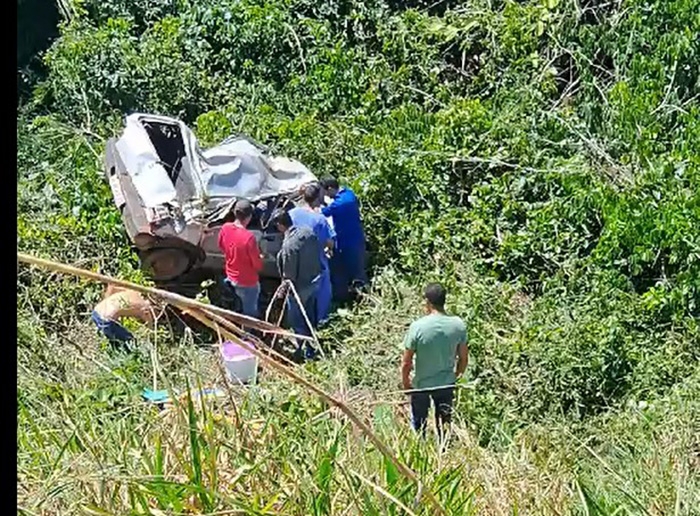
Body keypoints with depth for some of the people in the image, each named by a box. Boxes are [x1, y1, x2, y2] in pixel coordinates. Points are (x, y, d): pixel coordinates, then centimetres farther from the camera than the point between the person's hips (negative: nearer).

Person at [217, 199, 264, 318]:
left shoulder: (225, 228, -14)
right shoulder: (249, 237, -33)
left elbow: (222, 247, 8)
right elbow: (258, 265, -22)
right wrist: (260, 258, 0)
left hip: (231, 277, 5)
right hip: (247, 283, -5)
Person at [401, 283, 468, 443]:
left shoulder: (418, 326, -23)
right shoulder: (459, 325, -13)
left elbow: (406, 363, -16)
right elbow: (463, 358, -2)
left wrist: (406, 383, 1)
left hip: (421, 386, -2)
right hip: (447, 384, 3)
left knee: (418, 426, 18)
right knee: (444, 425, 20)